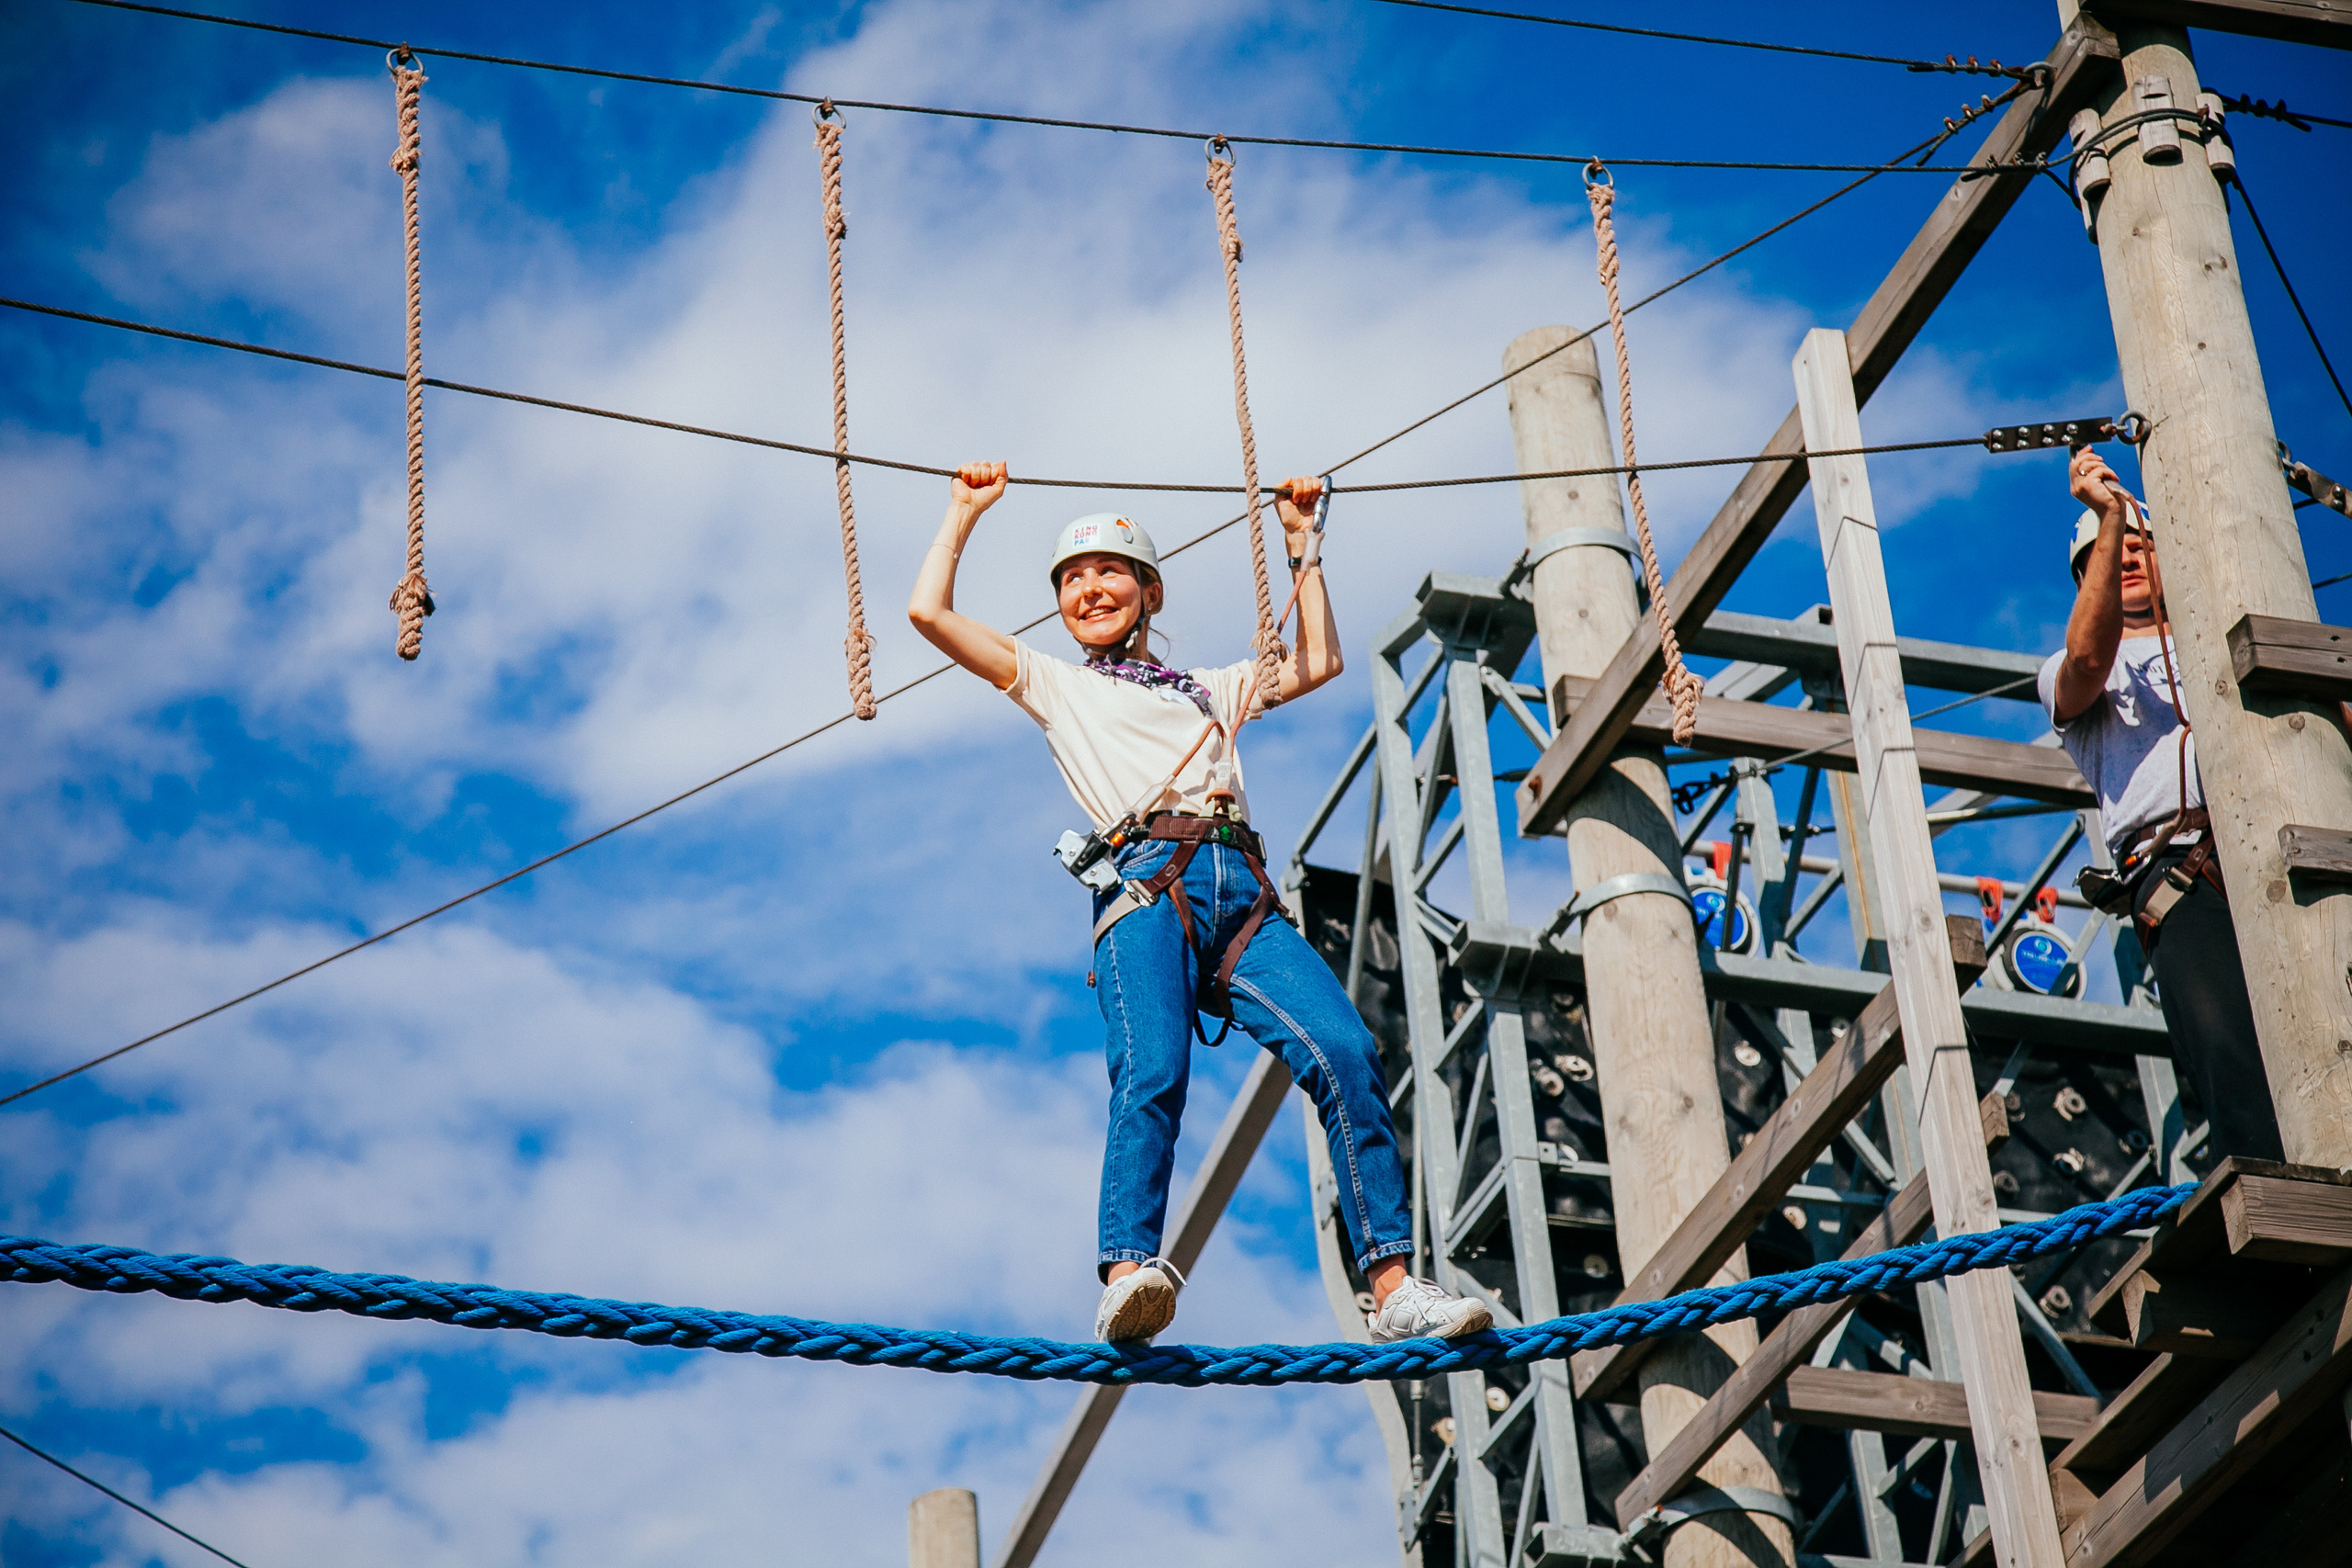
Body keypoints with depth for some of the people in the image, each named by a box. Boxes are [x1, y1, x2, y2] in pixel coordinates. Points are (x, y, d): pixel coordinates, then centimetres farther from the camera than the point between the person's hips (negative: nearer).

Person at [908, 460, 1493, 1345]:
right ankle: (1127, 1277, -47)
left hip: (1243, 896, 3)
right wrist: (965, 510, 32)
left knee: (1345, 1052, -21)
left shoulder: (1209, 688, 37)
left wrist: (1302, 541, 44)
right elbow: (929, 613, 23)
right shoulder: (1055, 685, 28)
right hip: (1149, 887, -3)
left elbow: (1319, 663, 40)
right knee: (1150, 1076, -30)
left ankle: (1394, 1289, -26)